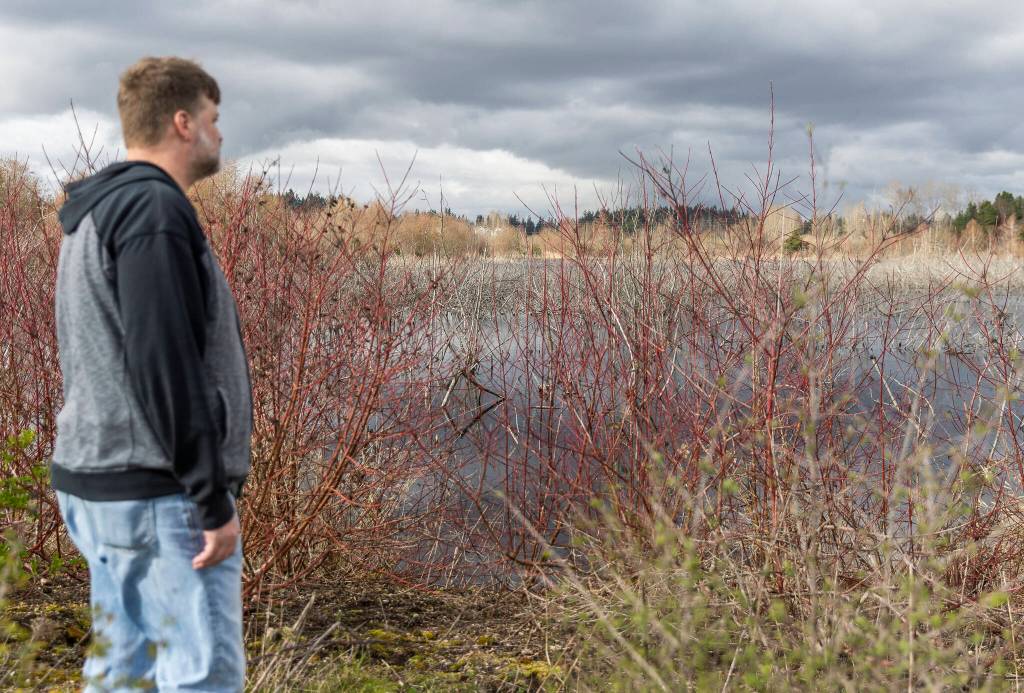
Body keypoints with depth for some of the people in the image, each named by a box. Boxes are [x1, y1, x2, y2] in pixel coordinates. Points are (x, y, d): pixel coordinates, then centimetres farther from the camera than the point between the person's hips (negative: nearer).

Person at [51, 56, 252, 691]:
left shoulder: (99, 209, 17)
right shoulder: (154, 208, -15)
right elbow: (164, 366, -23)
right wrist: (214, 501, -19)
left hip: (102, 484, 10)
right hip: (162, 494, -10)